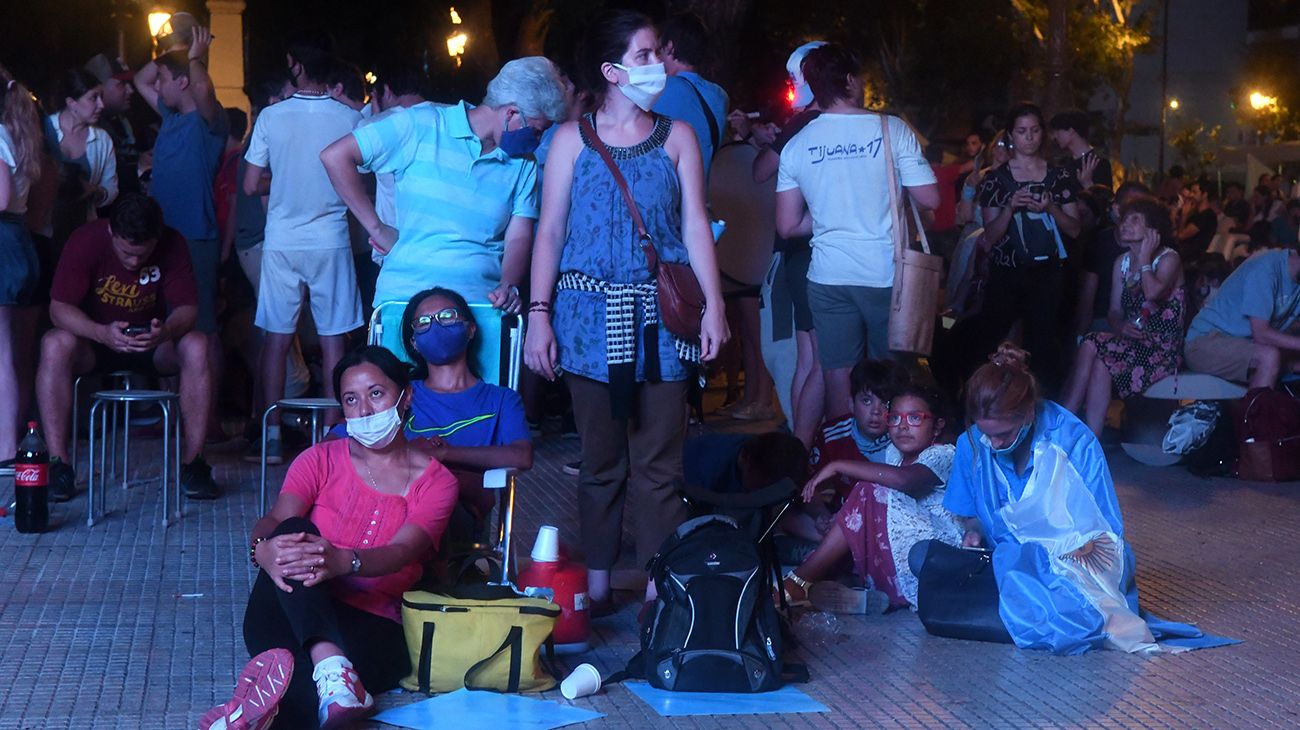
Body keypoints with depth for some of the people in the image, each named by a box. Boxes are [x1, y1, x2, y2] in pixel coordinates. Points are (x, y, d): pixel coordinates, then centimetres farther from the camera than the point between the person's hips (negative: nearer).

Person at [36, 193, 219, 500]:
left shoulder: (172, 245, -16)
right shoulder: (85, 241, -21)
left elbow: (187, 308, -17)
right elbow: (59, 308, -23)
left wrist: (166, 331, -42)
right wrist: (102, 333, -42)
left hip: (152, 343, 1)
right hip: (95, 339, -1)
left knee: (197, 347, -30)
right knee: (55, 345, -33)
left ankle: (192, 463, -23)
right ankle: (58, 465, -28)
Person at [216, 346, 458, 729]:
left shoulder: (435, 481, 8)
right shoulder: (321, 460, 14)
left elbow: (404, 552, -13)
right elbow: (275, 520, -5)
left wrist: (343, 561, -37)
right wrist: (263, 548, -34)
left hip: (374, 626, -2)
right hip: (296, 611, 2)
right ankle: (329, 664, -51)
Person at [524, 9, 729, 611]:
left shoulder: (676, 138, 8)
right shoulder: (573, 140, 5)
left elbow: (696, 225, 6)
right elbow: (549, 231, 4)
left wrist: (713, 303, -4)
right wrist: (539, 314, -3)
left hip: (660, 319, 0)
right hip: (591, 315, 0)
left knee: (658, 464, -1)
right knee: (601, 459, 6)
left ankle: (658, 586, 4)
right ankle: (597, 584, 16)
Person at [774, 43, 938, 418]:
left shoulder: (796, 146, 2)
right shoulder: (890, 129, -6)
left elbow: (788, 226, 4)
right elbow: (929, 198, -6)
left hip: (827, 278, 2)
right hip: (885, 274, -2)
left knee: (838, 376, 7)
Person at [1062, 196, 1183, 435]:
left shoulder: (1169, 259, -4)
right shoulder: (1122, 263, 15)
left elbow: (1153, 293, -26)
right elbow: (1115, 310, 14)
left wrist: (1144, 258, -14)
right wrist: (1120, 326, -9)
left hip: (1164, 346, -6)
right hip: (1133, 341, 6)